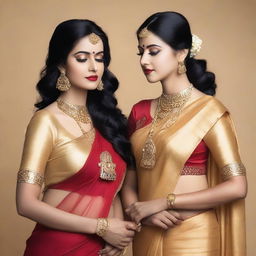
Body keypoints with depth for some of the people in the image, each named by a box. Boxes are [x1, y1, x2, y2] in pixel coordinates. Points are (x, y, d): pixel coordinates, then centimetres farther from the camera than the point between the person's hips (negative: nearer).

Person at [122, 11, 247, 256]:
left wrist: (161, 202, -16)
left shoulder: (208, 110, -10)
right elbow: (129, 182, 7)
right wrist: (140, 212, -14)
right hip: (147, 235, 4)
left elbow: (236, 186, -16)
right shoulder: (139, 111, 5)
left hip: (191, 236, -4)